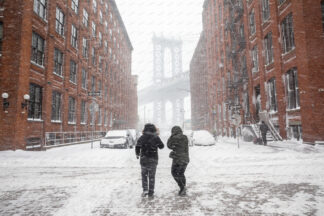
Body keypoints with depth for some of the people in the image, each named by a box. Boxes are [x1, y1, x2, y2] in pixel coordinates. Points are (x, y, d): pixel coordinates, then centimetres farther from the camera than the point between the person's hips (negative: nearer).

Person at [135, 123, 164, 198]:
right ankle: (151, 193, 12)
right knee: (152, 177, 10)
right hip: (153, 159, 0)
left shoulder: (142, 137, -3)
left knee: (144, 175, 18)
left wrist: (137, 154, 7)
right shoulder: (156, 137, -3)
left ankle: (145, 190, 6)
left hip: (144, 159, 0)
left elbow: (137, 147, -11)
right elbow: (161, 146, 7)